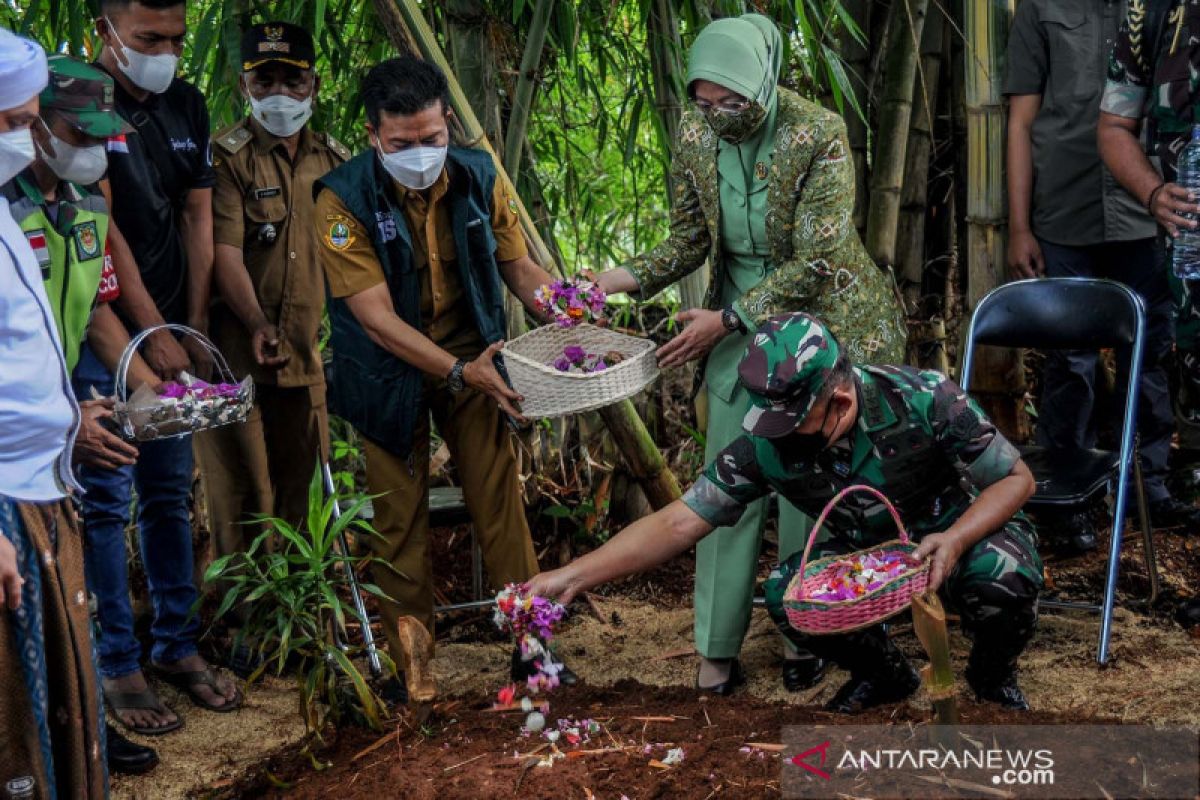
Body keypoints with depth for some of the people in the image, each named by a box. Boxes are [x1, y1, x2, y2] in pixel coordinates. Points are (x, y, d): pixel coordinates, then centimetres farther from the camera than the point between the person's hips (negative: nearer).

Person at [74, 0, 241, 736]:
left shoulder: (186, 107, 9)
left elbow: (198, 220, 9)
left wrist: (194, 329, 3)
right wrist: (153, 334, -14)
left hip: (173, 335, 6)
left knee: (170, 494, 12)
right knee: (106, 501, -1)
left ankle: (178, 645, 22)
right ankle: (117, 665, 8)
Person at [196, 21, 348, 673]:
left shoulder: (333, 159, 12)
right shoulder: (229, 156, -6)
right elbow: (224, 252, -15)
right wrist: (257, 325, -24)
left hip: (309, 350, 6)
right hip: (241, 350, -6)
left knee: (299, 485, 13)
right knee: (243, 491, -2)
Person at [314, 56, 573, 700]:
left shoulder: (478, 178, -9)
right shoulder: (344, 199, -21)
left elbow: (519, 267, 2)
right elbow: (377, 318, -25)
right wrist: (459, 373, -34)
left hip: (473, 356, 3)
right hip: (390, 372, -2)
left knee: (500, 497, 1)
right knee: (400, 518, 4)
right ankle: (407, 663, 17)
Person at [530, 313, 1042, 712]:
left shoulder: (922, 399, -29)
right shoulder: (765, 445, -22)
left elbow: (1016, 479, -19)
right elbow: (678, 523, -21)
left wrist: (955, 539, -38)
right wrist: (574, 576, -31)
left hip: (965, 533, -3)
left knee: (1003, 577, -36)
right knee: (786, 595, -25)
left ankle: (993, 677, 2)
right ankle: (883, 674, 8)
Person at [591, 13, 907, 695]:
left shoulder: (819, 135, -21)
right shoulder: (695, 137, -7)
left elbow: (814, 263, -22)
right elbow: (690, 240, 4)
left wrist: (727, 320, -25)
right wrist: (628, 280, -14)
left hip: (819, 319, -4)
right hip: (738, 322, 4)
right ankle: (718, 647, 11)